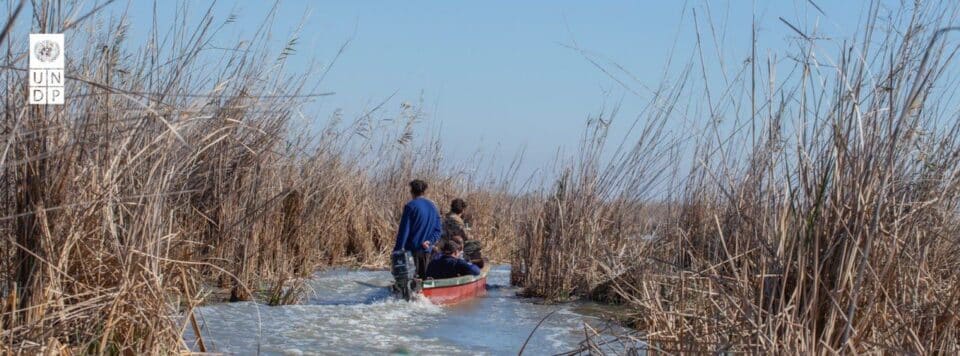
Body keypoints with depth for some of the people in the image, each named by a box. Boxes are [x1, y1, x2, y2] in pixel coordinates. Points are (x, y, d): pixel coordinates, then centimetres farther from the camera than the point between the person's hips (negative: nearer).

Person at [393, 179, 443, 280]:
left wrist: (397, 250, -9)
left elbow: (403, 230, -11)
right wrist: (430, 241, -4)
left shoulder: (410, 206, -9)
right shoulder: (433, 207, 10)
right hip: (426, 250, 5)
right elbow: (438, 230, 8)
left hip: (412, 249, -5)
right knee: (424, 277, 12)